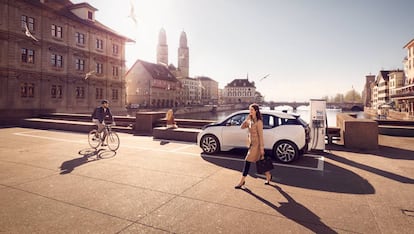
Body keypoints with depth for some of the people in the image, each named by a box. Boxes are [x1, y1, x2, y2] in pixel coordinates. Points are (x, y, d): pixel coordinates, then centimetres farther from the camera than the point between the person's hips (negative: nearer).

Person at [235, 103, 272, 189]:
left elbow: (261, 135, -17)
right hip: (252, 144, 8)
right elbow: (242, 127, 3)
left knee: (247, 162, -5)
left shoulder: (258, 122, -16)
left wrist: (262, 148, -17)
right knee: (260, 162, 17)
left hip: (256, 144, -8)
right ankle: (268, 176, 34)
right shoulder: (250, 121, 8)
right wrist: (247, 119, -9)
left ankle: (242, 181, 4)